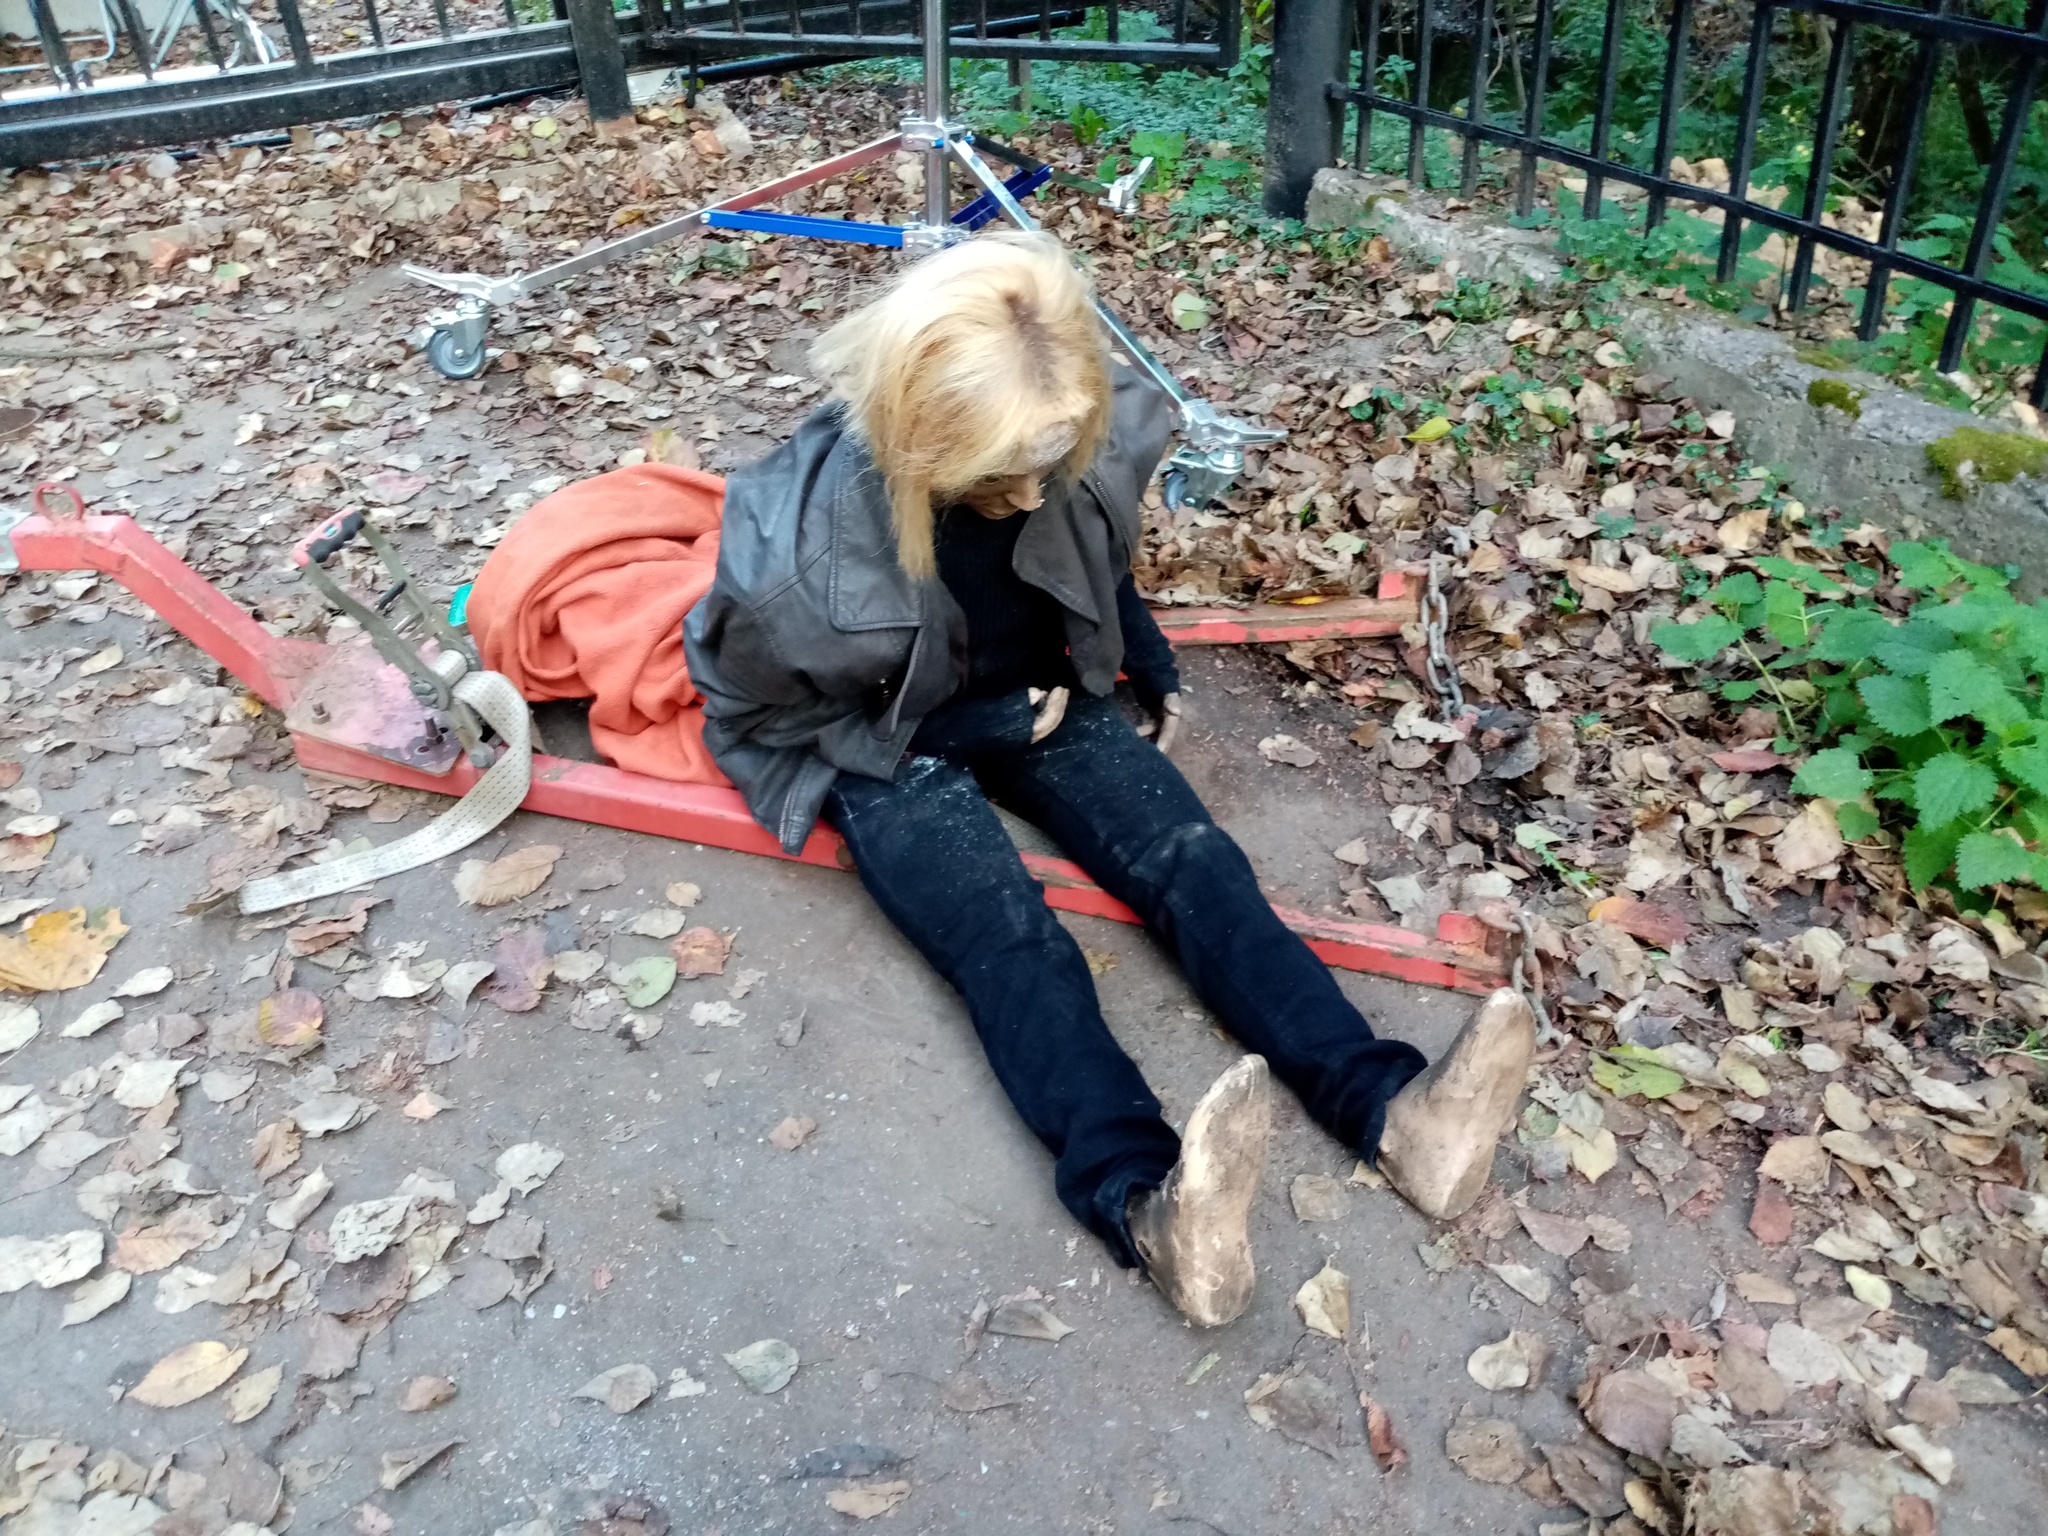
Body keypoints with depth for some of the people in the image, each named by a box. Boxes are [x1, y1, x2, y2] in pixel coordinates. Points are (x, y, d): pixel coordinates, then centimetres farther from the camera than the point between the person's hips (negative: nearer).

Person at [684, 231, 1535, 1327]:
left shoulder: (1085, 449, -17)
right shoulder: (803, 547, -30)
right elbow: (756, 707, -13)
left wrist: (1150, 668, 17)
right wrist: (980, 723, -16)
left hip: (1035, 699, 4)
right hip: (881, 746, -4)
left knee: (1196, 864, -19)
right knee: (1011, 941, -31)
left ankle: (1388, 1110, -30)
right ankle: (1147, 1201, -51)